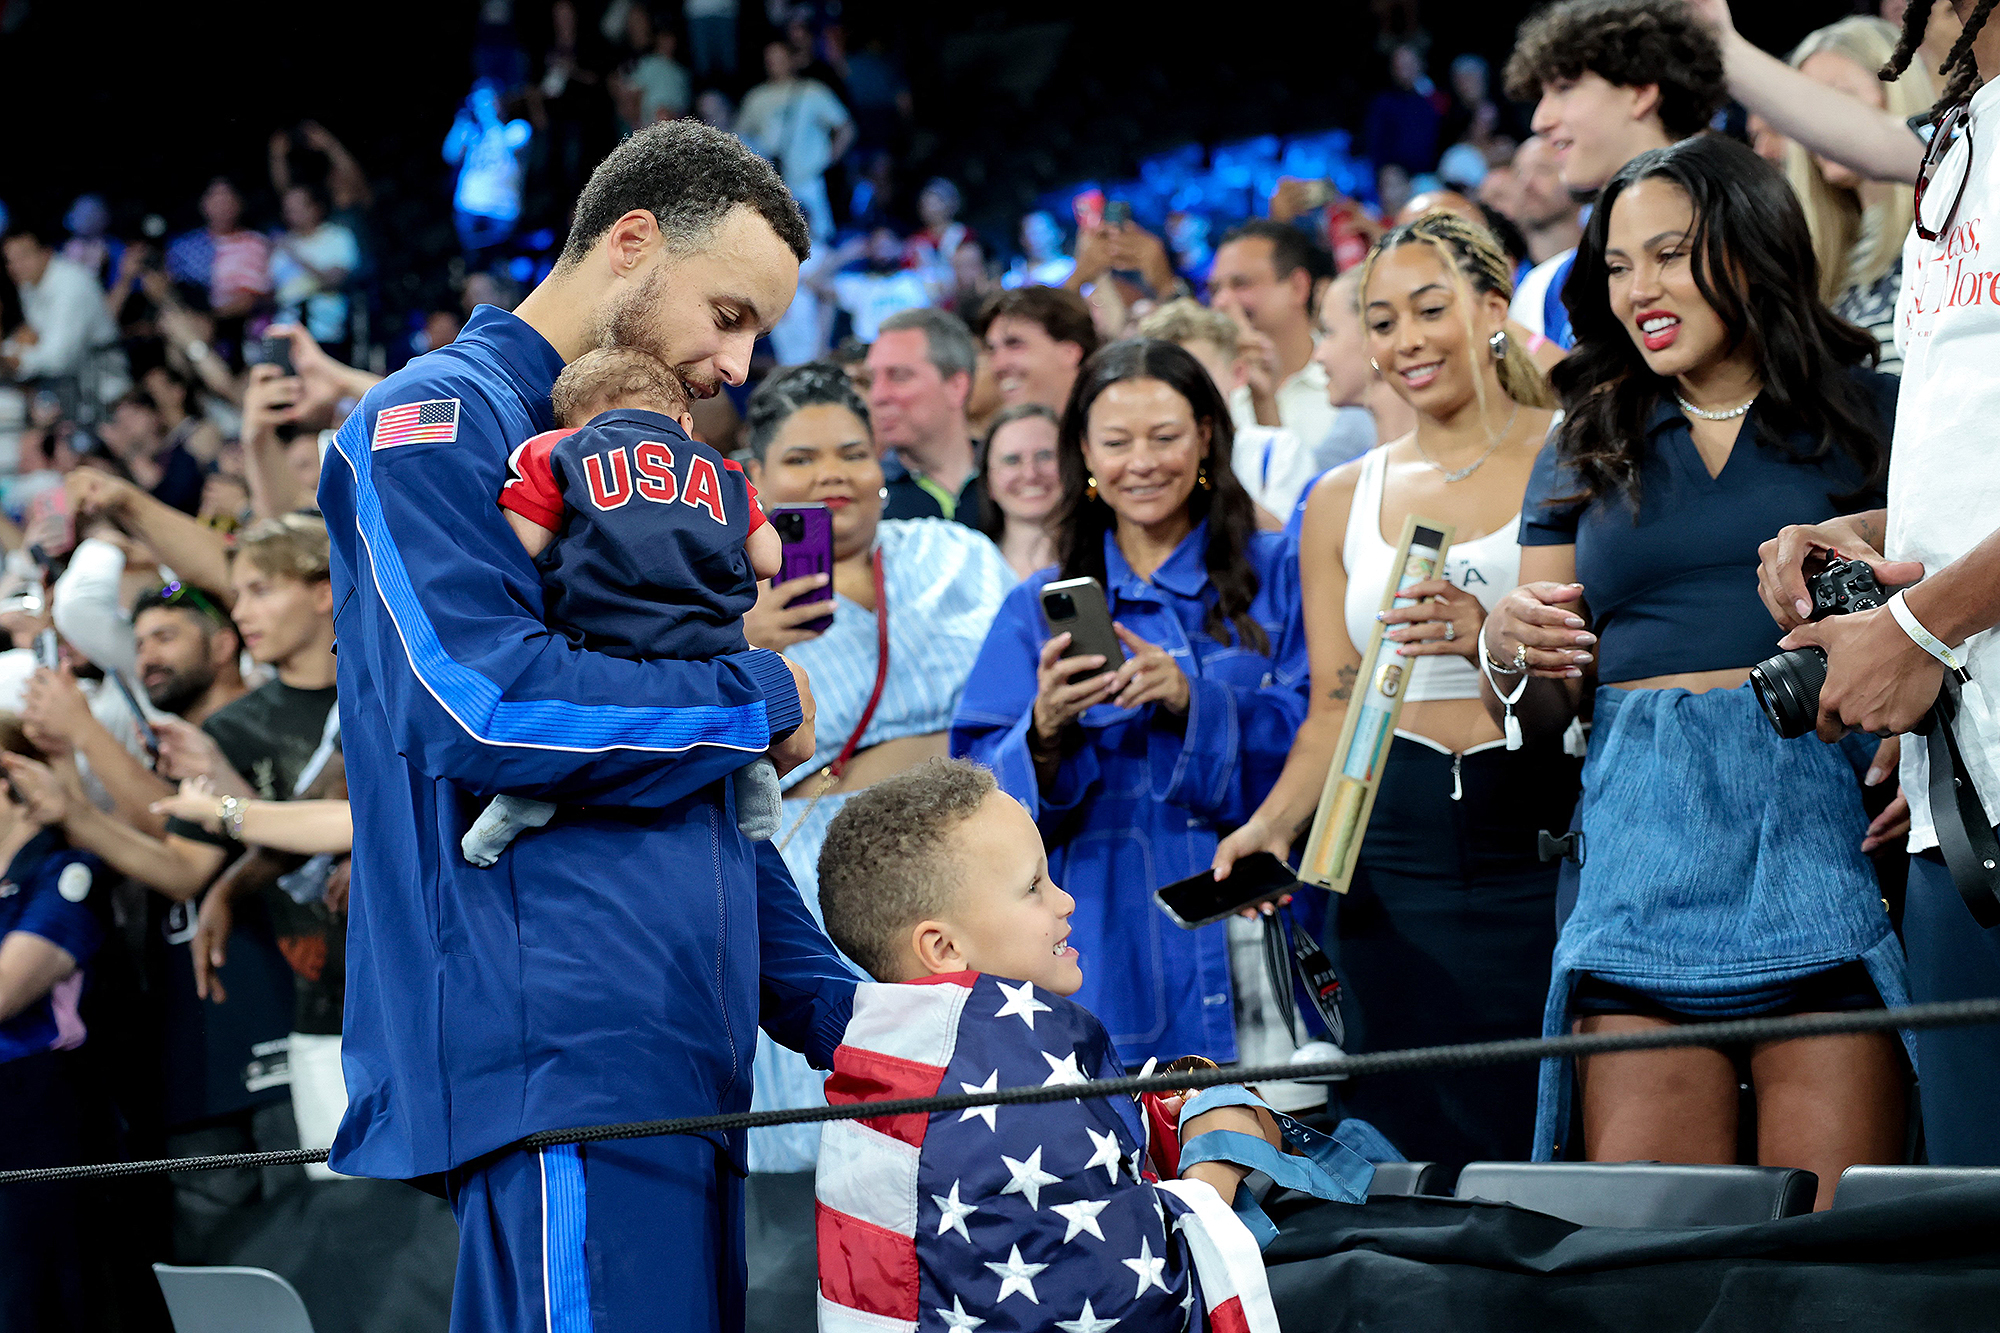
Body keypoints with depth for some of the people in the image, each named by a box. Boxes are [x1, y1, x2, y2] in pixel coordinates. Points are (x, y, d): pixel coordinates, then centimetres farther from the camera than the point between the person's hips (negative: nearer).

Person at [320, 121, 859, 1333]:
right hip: (559, 1053, -9)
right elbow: (480, 705, -19)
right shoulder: (439, 425, -3)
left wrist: (848, 1019, 19)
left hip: (682, 1063, 9)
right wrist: (764, 698, -6)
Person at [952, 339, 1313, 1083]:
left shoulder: (1274, 576, 9)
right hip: (1104, 948, 1)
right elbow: (987, 800, 5)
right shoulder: (1039, 609, 14)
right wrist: (1045, 730, -16)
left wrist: (1192, 701, -17)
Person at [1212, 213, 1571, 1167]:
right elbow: (1335, 713, 16)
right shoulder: (1342, 501, 16)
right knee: (1415, 1147, -2)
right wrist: (1273, 824, -2)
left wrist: (1497, 642, -21)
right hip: (1395, 859, 3)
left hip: (1547, 840, -3)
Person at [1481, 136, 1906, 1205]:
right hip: (1644, 845, 3)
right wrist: (1508, 647, -4)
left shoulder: (1870, 416, 10)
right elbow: (1543, 710, 18)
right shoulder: (1585, 456, 19)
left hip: (1822, 828, -3)